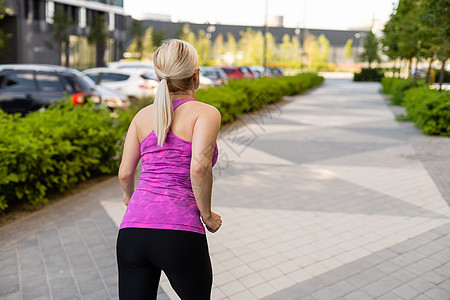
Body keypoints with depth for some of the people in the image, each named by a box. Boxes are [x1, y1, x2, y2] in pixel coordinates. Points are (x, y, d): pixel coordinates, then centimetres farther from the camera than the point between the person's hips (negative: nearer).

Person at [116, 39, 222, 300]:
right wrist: (207, 215, -4)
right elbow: (199, 166, -19)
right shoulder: (206, 113, -2)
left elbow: (125, 173, 12)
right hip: (179, 233, -3)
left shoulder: (144, 115, 11)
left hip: (133, 231, 4)